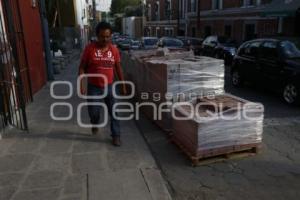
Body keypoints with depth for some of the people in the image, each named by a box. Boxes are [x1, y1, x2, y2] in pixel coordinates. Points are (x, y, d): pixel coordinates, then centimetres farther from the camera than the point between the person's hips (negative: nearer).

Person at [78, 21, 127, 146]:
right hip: (93, 87, -1)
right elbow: (82, 67, -6)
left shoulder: (114, 50, -3)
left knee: (114, 112, 4)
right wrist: (82, 85, -13)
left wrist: (123, 85, 7)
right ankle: (95, 124, 41)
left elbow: (118, 68, 6)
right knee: (93, 112, 7)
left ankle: (116, 135, 18)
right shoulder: (90, 48, -10)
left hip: (109, 87, 2)